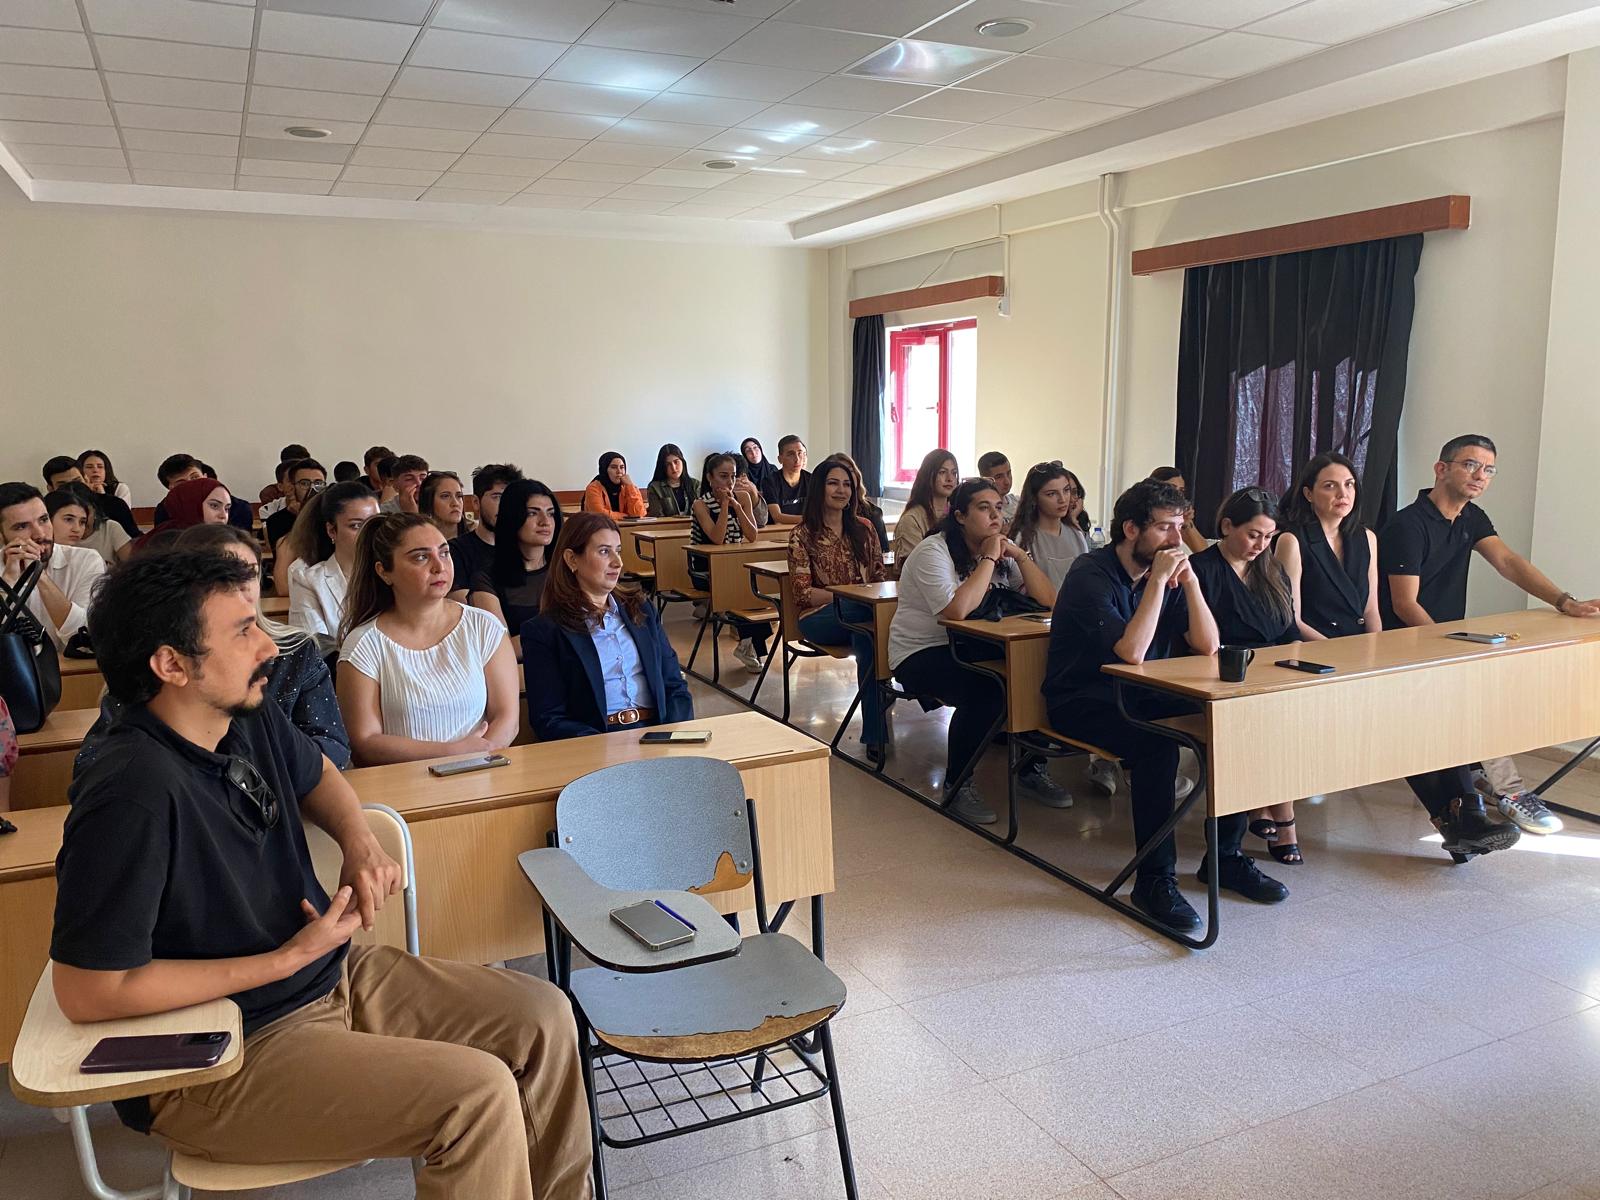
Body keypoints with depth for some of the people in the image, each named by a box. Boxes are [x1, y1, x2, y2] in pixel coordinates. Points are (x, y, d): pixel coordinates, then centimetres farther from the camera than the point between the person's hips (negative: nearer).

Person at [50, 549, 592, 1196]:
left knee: (543, 1019, 3)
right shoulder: (133, 794, -27)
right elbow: (88, 992, -25)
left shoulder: (253, 721, -2)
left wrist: (359, 839, 0)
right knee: (479, 1093, -23)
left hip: (336, 972, 9)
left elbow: (318, 773, 22)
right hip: (221, 1057, -8)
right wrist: (289, 959, -20)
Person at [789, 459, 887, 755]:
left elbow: (879, 577, 17)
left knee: (866, 637, -36)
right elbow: (803, 594, -3)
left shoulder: (864, 528, 16)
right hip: (819, 617, -3)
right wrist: (848, 596, -18)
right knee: (869, 621, -37)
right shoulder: (803, 535, 4)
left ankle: (874, 734, -33)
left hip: (858, 616, 3)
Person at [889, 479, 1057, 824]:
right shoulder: (933, 551, -14)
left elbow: (1047, 599, -1)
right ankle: (958, 784, -14)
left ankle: (1032, 766, 2)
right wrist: (988, 559, -21)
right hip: (922, 654, -6)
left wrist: (1019, 555, -10)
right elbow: (957, 609, -31)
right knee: (986, 690, -33)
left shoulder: (1000, 552, 7)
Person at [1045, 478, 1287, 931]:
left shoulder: (1168, 572, 4)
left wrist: (1189, 579, -12)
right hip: (1083, 704, -7)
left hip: (1142, 697, 7)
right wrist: (1158, 580, -24)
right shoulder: (1092, 574, -17)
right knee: (1157, 742, -34)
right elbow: (1132, 652, -28)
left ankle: (1226, 855, 2)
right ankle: (1155, 879, -22)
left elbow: (1208, 646, -2)